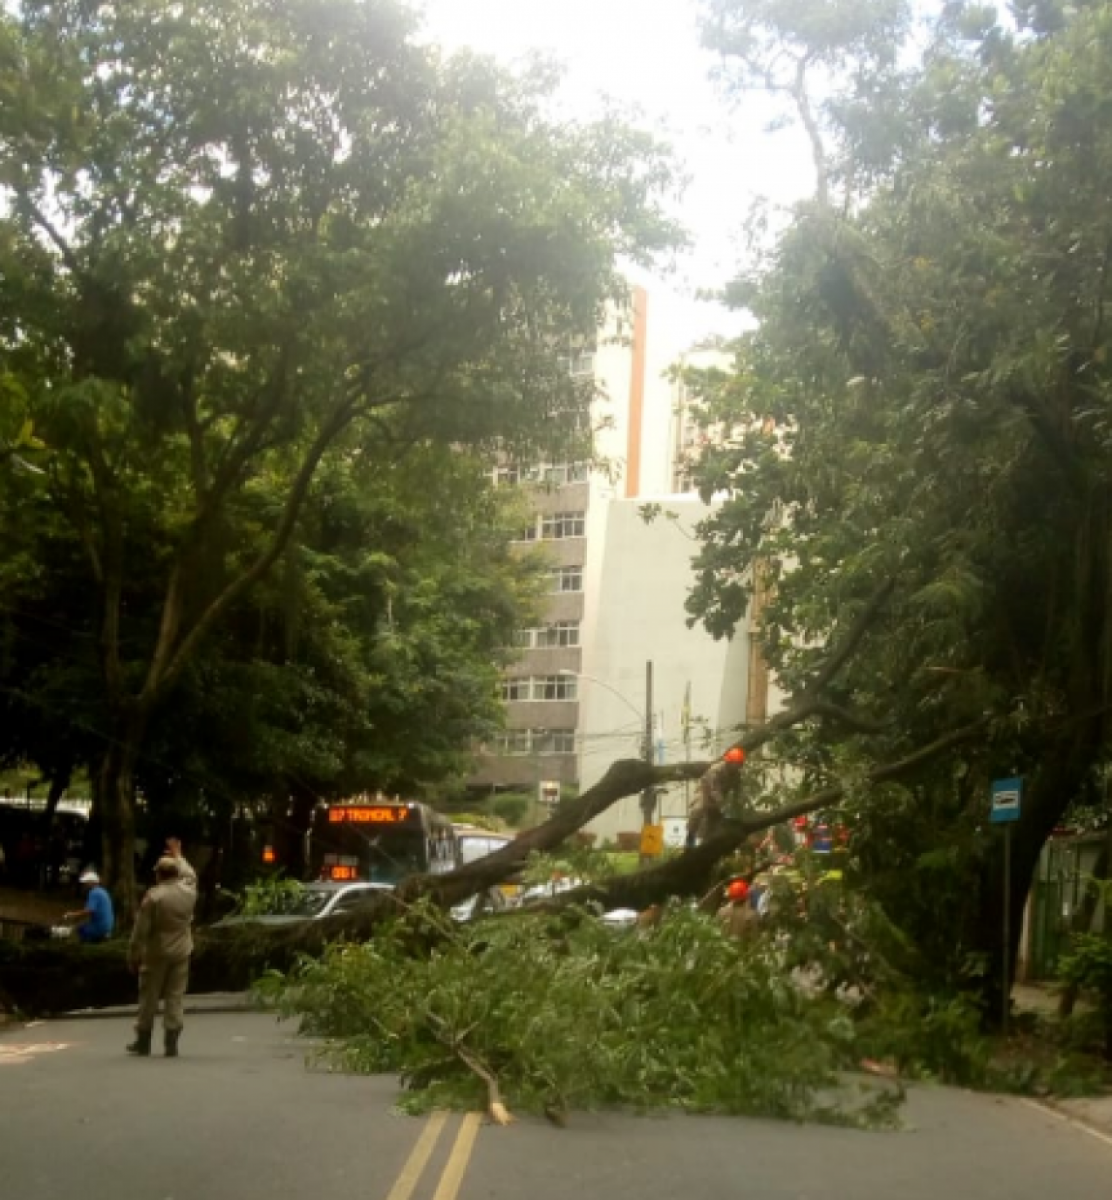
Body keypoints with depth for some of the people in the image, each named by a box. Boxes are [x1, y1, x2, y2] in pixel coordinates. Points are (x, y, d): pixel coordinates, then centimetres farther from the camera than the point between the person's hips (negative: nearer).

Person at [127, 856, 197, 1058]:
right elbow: (192, 877, 24)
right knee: (175, 997, 6)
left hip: (156, 953, -4)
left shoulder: (153, 896, -15)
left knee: (149, 997, 8)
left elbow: (141, 929, -13)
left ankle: (143, 1042, 17)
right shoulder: (190, 892, -1)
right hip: (181, 952, 4)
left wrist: (133, 955, -3)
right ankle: (171, 1044, 3)